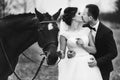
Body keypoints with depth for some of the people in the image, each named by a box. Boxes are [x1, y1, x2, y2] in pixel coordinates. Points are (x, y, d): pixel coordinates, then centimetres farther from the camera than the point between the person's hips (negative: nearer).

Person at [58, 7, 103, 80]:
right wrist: (68, 55, -17)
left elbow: (94, 50, 6)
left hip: (88, 65, 2)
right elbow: (62, 55, 3)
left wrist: (83, 45, -10)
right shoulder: (65, 34, 2)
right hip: (73, 67, -2)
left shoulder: (87, 31, 8)